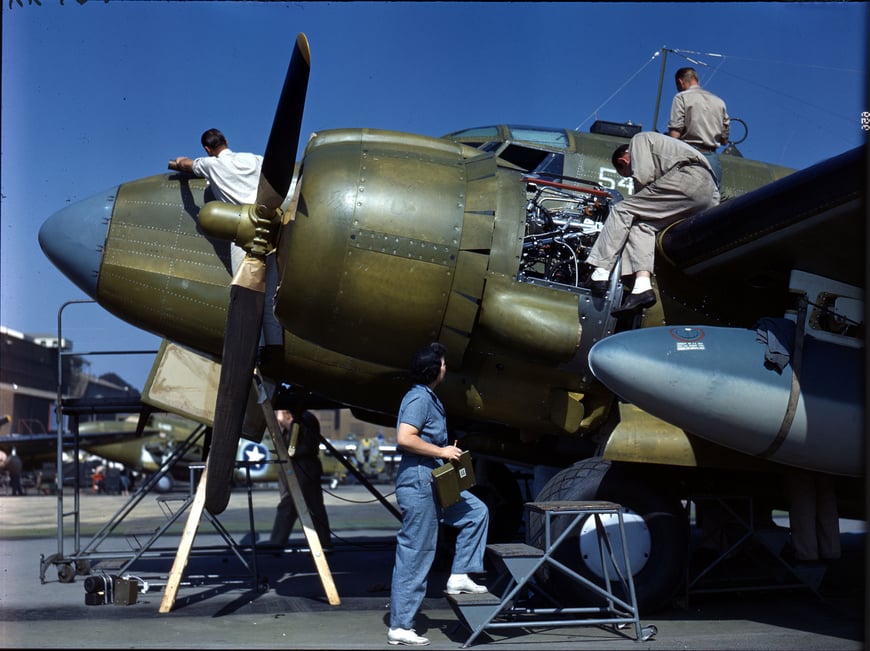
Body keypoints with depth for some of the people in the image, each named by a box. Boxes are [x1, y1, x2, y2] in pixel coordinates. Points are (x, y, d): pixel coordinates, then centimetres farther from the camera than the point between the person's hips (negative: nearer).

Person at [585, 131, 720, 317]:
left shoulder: (639, 139, 15)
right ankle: (642, 287, -11)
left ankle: (600, 274, -15)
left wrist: (637, 200, 15)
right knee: (641, 224, 8)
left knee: (622, 210, -4)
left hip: (688, 179, -9)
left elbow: (643, 177, -1)